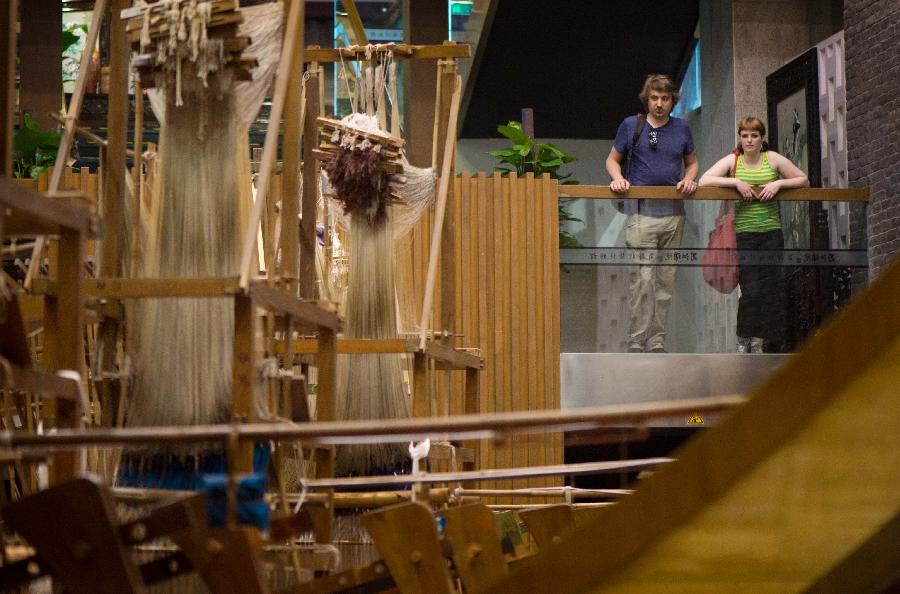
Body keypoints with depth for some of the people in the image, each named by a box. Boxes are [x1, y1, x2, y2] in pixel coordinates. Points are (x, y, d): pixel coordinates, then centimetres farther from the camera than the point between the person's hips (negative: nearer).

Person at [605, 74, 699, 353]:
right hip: (641, 212, -4)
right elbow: (612, 159, 11)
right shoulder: (631, 125, 4)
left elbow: (692, 162, 22)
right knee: (643, 279, -12)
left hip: (673, 213, 4)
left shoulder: (681, 128, 11)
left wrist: (688, 179, 1)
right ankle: (636, 342, -8)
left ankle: (657, 341, 12)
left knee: (666, 280, 5)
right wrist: (619, 179, -9)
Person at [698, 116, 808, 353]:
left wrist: (779, 183, -8)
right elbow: (704, 181, -8)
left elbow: (804, 180, 10)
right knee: (750, 289, -9)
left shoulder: (773, 159, 6)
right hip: (743, 233, -2)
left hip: (771, 231, 2)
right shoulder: (732, 161, 3)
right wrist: (737, 182, -16)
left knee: (769, 288, 1)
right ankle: (742, 339, 8)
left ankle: (758, 342, 10)